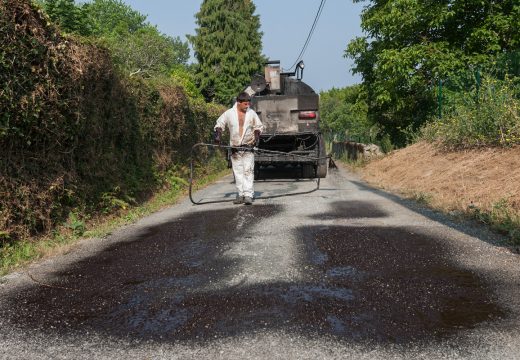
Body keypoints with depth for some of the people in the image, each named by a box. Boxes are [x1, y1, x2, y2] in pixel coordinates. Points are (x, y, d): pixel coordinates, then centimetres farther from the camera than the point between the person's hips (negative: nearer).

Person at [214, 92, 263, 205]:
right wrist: (218, 134, -6)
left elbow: (258, 126, 14)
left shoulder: (251, 113, 2)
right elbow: (219, 124, 9)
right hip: (235, 148, 1)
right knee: (238, 172, 4)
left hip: (249, 147, -1)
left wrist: (257, 136, -1)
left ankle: (248, 195, -11)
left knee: (248, 170, -9)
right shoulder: (229, 113, -1)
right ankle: (241, 194, 11)